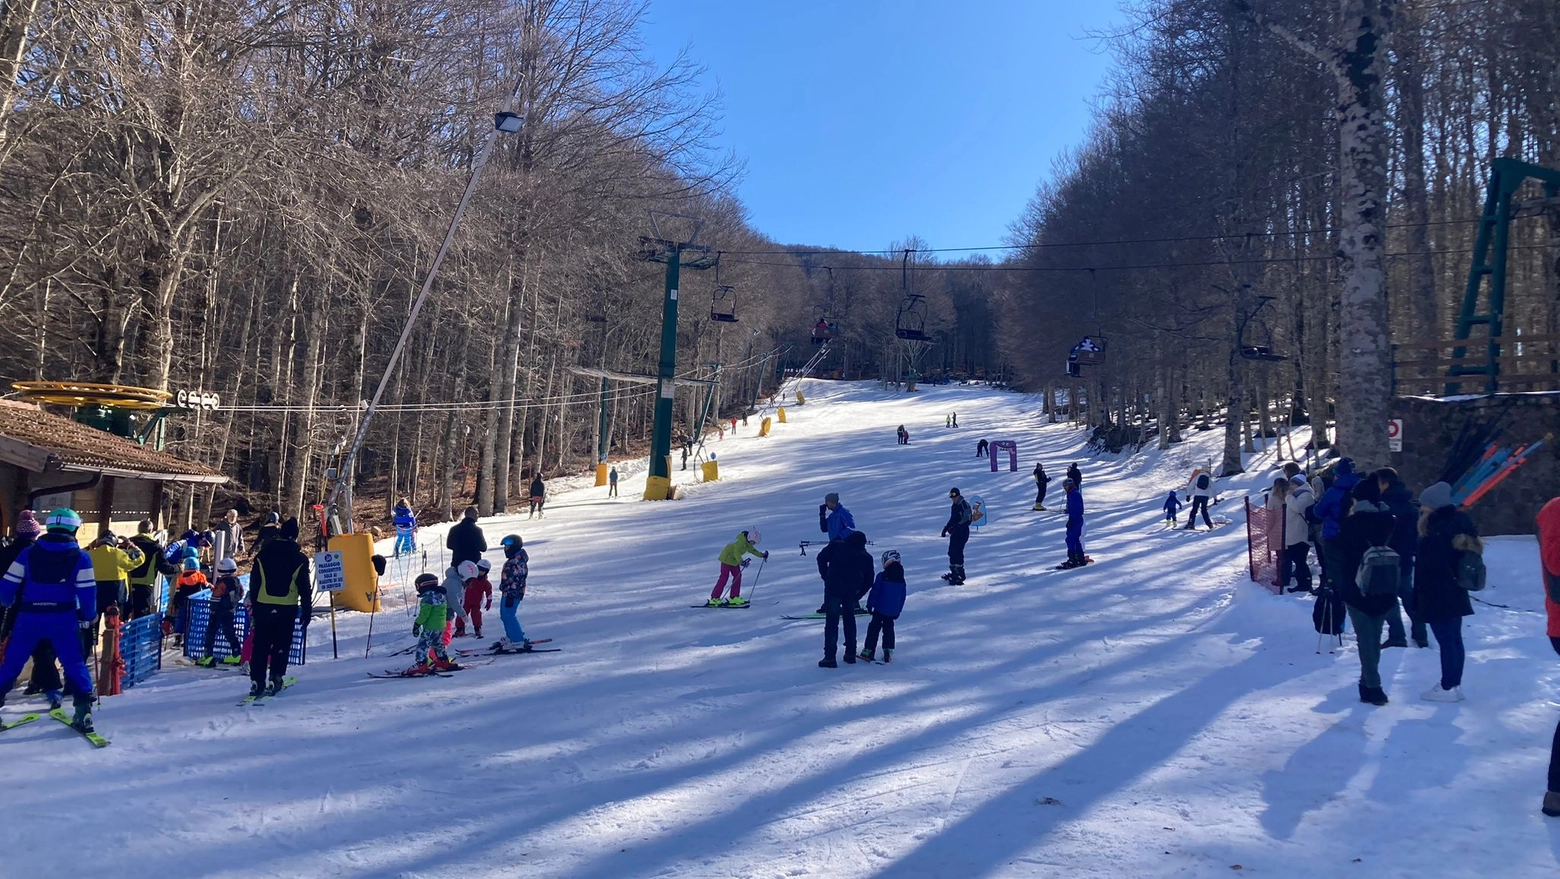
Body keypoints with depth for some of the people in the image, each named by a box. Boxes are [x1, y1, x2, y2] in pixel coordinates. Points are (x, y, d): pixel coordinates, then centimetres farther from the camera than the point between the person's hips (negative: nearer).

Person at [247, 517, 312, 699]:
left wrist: (253, 606, 15)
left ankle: (257, 682, 6)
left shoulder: (263, 555, 3)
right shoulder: (300, 559, -3)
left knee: (260, 646, 8)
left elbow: (254, 583, 7)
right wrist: (306, 611, 5)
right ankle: (275, 679, 0)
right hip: (287, 608, -2)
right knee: (281, 646, 7)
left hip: (263, 606, 2)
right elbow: (305, 588, -2)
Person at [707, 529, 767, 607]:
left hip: (734, 560, 9)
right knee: (724, 578, -10)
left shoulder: (748, 543, 3)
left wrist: (762, 555, 12)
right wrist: (741, 561, -44)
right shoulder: (741, 540, -26)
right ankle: (714, 599, -9)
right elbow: (736, 551, -35)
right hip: (727, 558, -9)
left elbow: (752, 550, 18)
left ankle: (734, 598, 9)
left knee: (738, 576, 5)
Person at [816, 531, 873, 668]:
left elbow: (821, 557, -1)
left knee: (832, 622, -1)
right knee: (850, 620, 22)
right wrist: (857, 596, 15)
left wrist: (825, 575, 8)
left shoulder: (836, 546, 8)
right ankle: (850, 654, 23)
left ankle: (829, 657, -7)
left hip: (833, 588, -3)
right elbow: (868, 581, 11)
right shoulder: (866, 557, 13)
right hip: (852, 592, 3)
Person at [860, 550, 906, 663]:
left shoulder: (882, 576, -11)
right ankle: (888, 652, 9)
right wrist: (898, 611, 20)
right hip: (893, 611, 4)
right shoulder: (901, 579, 6)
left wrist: (870, 604, -3)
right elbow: (902, 598, 12)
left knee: (874, 628, 4)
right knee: (889, 630, 14)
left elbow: (874, 591, -12)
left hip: (880, 609, -4)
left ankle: (868, 651, 3)